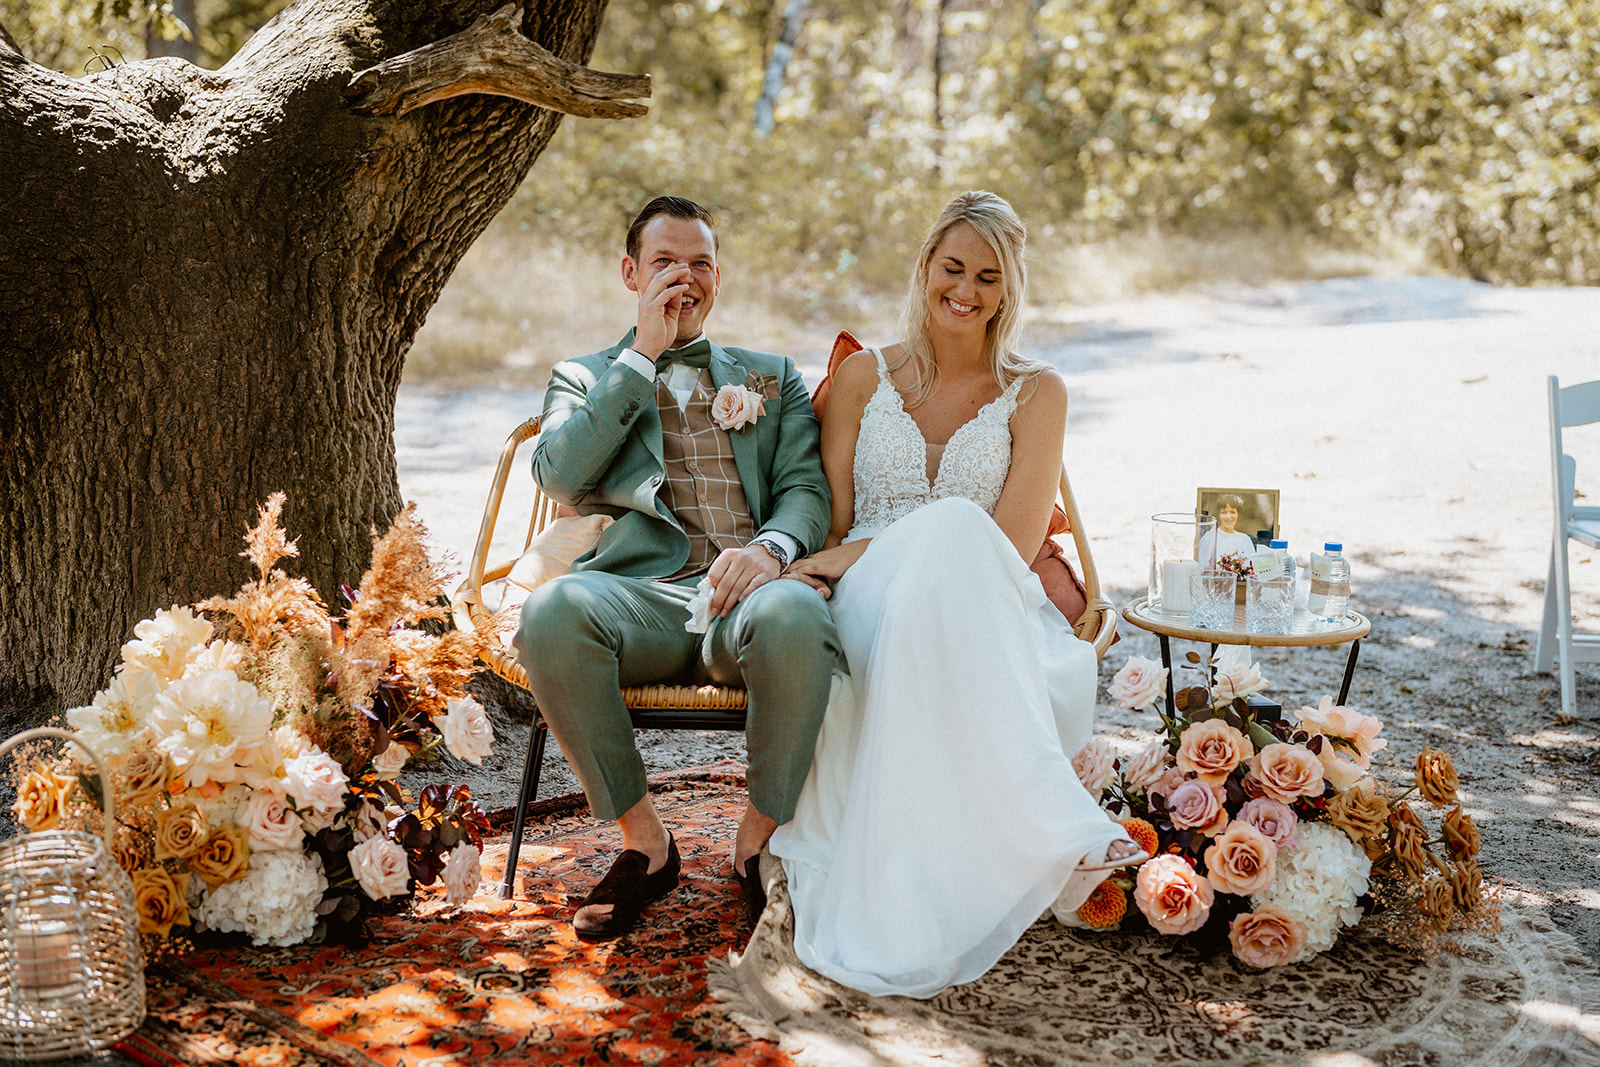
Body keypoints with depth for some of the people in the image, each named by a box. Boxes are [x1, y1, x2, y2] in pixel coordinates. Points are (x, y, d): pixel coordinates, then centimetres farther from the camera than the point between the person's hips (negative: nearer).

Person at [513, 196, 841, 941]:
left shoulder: (772, 376, 28)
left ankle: (760, 839, -12)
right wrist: (643, 355, 3)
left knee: (797, 617, -38)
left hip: (745, 592, 0)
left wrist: (770, 548, -12)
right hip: (639, 592, 0)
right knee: (550, 612, -36)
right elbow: (558, 475, 3)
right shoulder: (585, 377, 24)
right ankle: (643, 841, -14)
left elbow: (807, 486, 12)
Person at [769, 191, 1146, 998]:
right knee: (951, 529, -36)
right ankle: (1053, 828, -45)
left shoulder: (1035, 394, 9)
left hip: (986, 621, 0)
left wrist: (868, 553, -13)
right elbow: (832, 526, 10)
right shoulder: (864, 376, 15)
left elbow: (1013, 547, -4)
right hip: (870, 611, 0)